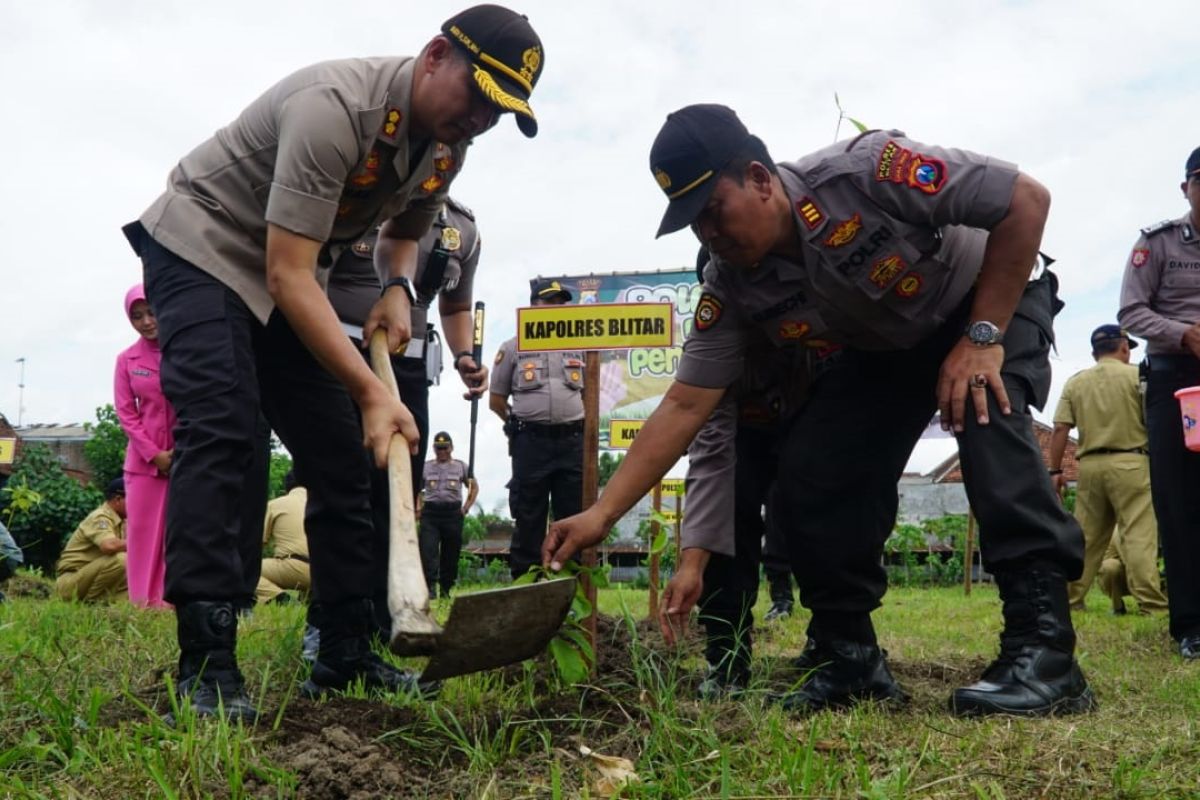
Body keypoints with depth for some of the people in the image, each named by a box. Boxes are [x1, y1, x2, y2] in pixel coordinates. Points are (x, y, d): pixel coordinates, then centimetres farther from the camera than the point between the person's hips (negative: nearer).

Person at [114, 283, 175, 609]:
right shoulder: (127, 359, 5)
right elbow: (126, 412, 2)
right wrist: (154, 453, -8)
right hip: (145, 456, 2)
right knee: (143, 529, 1)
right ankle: (145, 601, 6)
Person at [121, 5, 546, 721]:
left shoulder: (448, 141, -4)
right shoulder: (336, 105, -31)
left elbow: (405, 229, 16)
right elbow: (287, 275, -34)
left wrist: (399, 289, -7)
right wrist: (373, 393, -37)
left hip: (289, 278, 8)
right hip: (202, 249, -8)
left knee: (344, 455, 1)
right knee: (223, 432, -25)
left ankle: (346, 658, 7)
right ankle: (206, 668, -21)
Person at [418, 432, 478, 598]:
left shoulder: (461, 467, 10)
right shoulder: (425, 467, 12)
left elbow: (474, 487, 17)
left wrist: (466, 508, 6)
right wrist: (419, 508, 4)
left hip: (453, 514, 0)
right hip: (430, 513, 0)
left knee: (450, 553, 2)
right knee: (428, 550, -15)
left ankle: (446, 589, 12)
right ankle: (430, 586, -18)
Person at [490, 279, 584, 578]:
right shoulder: (513, 348, 6)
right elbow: (496, 400, 10)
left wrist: (575, 425, 13)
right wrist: (522, 424, 9)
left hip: (572, 441, 2)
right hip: (530, 442, -2)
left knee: (573, 514, 3)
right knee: (528, 517, 2)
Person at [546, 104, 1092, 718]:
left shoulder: (864, 171, -35)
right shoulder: (734, 289, -18)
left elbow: (1027, 200, -29)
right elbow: (684, 405, -17)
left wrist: (982, 337, -31)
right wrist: (601, 514, -24)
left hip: (995, 300, -5)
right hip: (886, 351, 5)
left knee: (984, 411, -35)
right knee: (807, 479, -11)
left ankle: (1043, 648, -32)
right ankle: (853, 660, 3)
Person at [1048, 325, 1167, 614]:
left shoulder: (1075, 382, 8)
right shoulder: (1137, 375, 0)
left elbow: (1060, 429, 2)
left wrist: (1055, 470, 7)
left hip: (1090, 465, 4)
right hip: (1129, 462, -4)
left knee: (1085, 536, 10)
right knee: (1139, 534, -5)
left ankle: (1068, 598, 11)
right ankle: (1150, 601, -10)